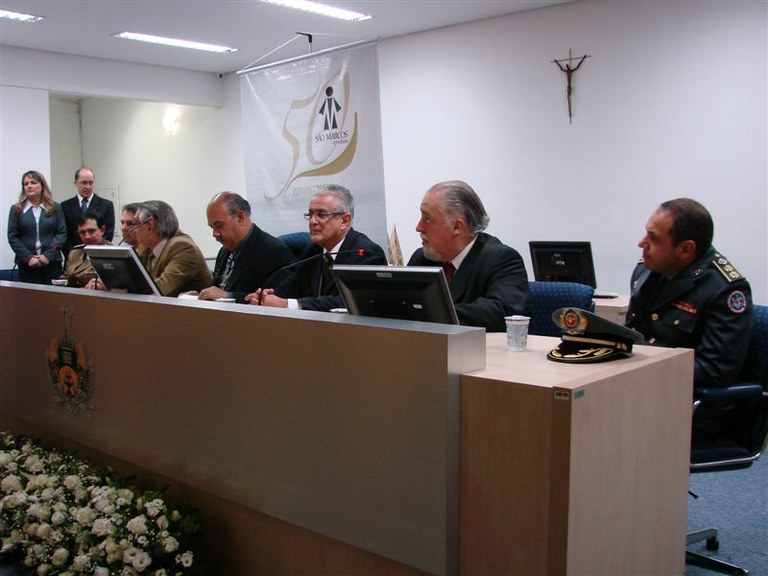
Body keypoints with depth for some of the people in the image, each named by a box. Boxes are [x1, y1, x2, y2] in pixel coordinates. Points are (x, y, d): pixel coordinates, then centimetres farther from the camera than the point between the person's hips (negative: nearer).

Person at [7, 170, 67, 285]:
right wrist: (28, 257, -10)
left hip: (52, 262, 0)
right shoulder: (16, 209, 7)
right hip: (27, 264, 0)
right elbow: (12, 237, 2)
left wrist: (48, 255, -10)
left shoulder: (55, 208, 7)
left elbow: (62, 233, 2)